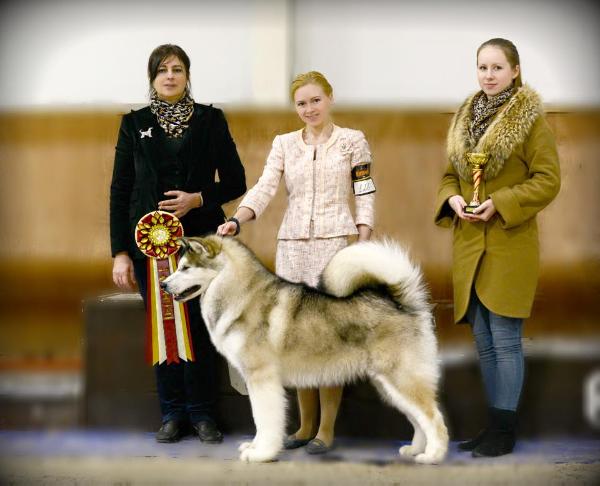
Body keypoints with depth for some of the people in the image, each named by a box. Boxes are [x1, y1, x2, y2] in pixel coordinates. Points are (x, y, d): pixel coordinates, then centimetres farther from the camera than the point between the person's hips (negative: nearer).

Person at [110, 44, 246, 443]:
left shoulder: (210, 120, 6)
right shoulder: (135, 124, 8)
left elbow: (235, 182, 6)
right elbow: (120, 191, 5)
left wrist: (198, 199, -12)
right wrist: (120, 252, -2)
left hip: (200, 239, -1)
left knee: (199, 327, -3)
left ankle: (202, 414, 9)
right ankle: (173, 414, 14)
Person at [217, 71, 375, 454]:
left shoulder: (353, 141, 5)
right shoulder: (284, 144, 12)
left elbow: (365, 197, 3)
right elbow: (265, 189, 1)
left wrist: (363, 246, -6)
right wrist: (236, 221, -16)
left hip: (335, 242, -3)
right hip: (292, 245, 4)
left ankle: (327, 428, 2)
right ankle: (307, 423, 15)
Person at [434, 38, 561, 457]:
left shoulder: (531, 119, -6)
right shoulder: (466, 118, 13)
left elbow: (548, 180, -10)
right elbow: (451, 176, 19)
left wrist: (500, 203, -19)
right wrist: (452, 199, -3)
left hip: (510, 245, -6)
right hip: (470, 245, 6)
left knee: (505, 341, -4)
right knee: (484, 343, 11)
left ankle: (505, 432, 5)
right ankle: (493, 425, 21)